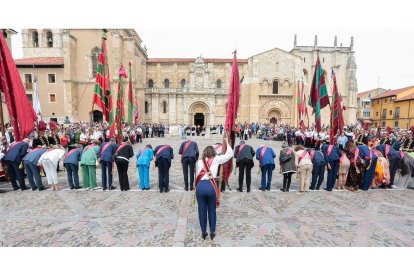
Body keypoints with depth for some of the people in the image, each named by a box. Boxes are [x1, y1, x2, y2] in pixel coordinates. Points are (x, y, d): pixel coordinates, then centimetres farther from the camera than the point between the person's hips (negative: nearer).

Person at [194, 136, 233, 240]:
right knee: (212, 210, 15)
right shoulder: (216, 159, 12)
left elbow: (198, 174, 15)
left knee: (202, 210, 13)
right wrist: (227, 142, 29)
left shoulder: (199, 161, 17)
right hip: (211, 186, -1)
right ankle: (212, 233, 28)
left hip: (200, 186, 2)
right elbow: (230, 154, 19)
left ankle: (203, 233, 26)